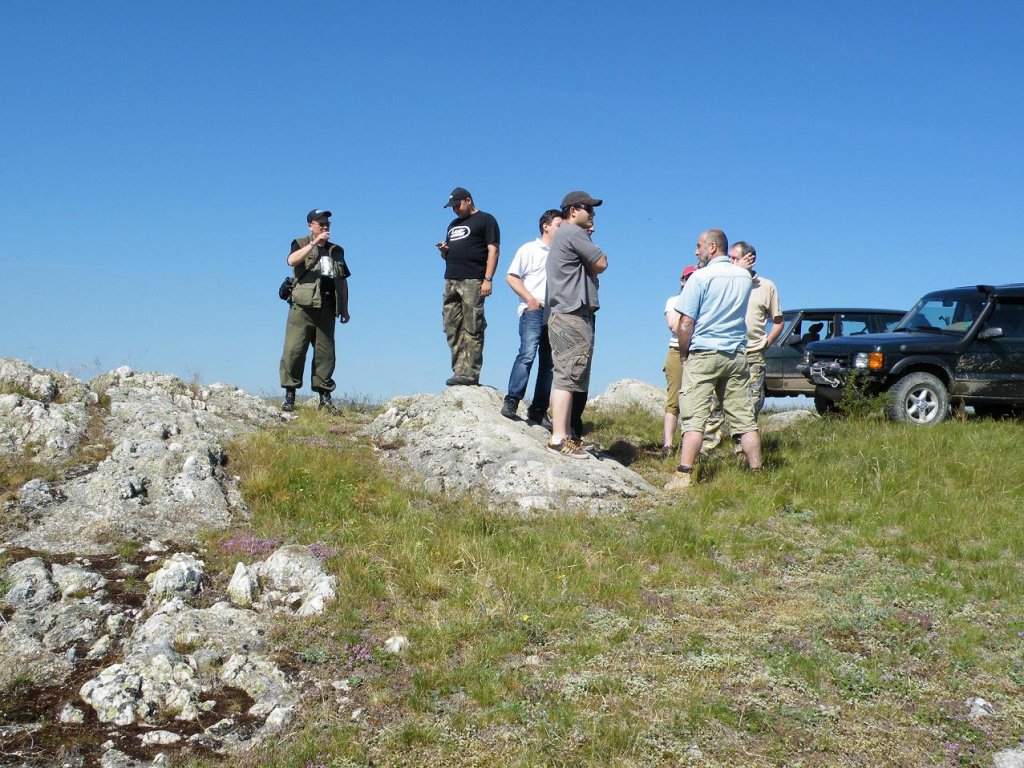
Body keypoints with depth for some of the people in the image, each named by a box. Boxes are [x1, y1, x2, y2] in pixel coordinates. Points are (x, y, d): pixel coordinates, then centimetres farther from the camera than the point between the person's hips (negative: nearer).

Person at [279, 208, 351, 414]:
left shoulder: (337, 251, 21)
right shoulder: (301, 244, 9)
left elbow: (342, 281, 23)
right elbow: (291, 260, -14)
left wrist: (344, 308, 18)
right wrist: (314, 243, -17)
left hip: (327, 308, 4)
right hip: (303, 306, -4)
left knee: (325, 353, 2)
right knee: (294, 349, -8)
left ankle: (325, 396, 7)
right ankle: (289, 395, -3)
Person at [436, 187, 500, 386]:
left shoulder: (485, 220, 6)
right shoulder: (453, 225, 27)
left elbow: (493, 250, -4)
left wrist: (488, 279, -15)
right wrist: (443, 251, 7)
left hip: (473, 280, -7)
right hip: (451, 280, 8)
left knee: (472, 329, -10)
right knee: (453, 329, 1)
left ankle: (470, 373, -14)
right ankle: (459, 371, 2)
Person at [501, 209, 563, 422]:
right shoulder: (529, 249, 8)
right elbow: (511, 277, 1)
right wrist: (530, 299, -9)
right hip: (533, 311, -5)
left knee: (549, 364, 2)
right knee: (527, 354, -21)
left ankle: (537, 412, 4)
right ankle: (511, 402, -21)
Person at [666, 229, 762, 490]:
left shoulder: (700, 277, -9)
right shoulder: (745, 277, 9)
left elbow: (685, 325, -11)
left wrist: (684, 354, 3)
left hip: (703, 354, -5)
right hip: (736, 356, 5)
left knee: (694, 418, -6)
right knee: (745, 418, 8)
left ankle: (683, 476, -11)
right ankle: (757, 472, 10)